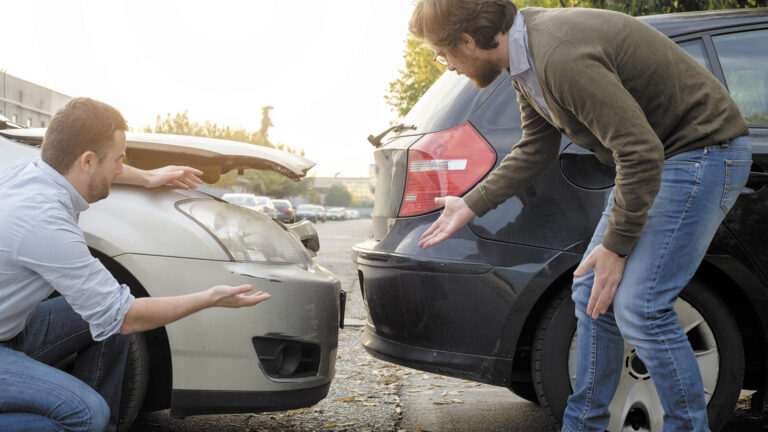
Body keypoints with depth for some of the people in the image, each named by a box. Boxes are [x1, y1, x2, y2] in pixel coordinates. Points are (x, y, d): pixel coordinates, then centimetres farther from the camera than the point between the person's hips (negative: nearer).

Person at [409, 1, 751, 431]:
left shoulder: (563, 58, -30)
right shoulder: (527, 54, 2)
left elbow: (641, 154, -29)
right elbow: (535, 149, 16)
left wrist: (615, 246, -20)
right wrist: (470, 206, 18)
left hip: (704, 151, -10)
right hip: (655, 154, 10)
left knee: (639, 307, -14)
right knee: (593, 292, 9)